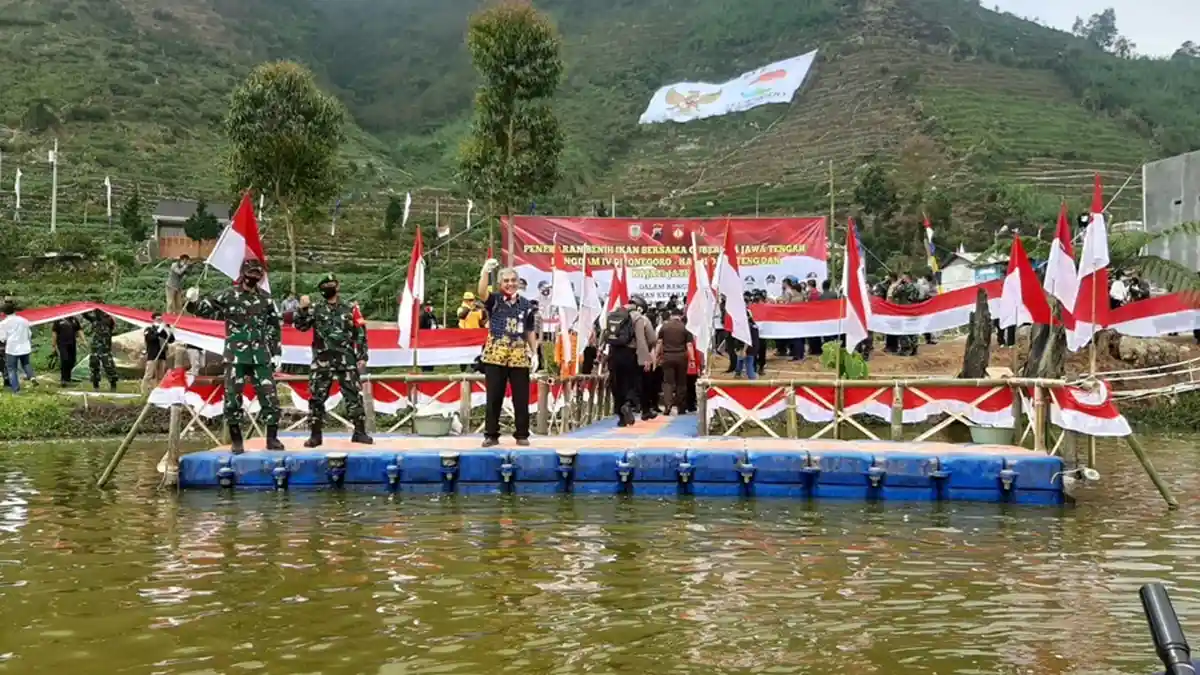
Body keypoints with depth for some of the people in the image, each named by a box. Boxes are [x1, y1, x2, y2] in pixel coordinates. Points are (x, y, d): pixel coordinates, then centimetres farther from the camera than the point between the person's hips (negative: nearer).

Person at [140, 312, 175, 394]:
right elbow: (151, 338, -17)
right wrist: (159, 330, -18)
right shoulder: (148, 329, 3)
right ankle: (144, 392, -11)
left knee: (160, 376, 5)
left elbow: (171, 340, 12)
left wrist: (169, 331, -2)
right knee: (149, 375, -11)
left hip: (162, 356, 6)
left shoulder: (163, 330, 17)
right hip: (152, 356, -5)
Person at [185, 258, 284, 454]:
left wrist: (277, 353, 10)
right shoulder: (228, 296, -2)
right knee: (232, 398, -1)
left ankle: (272, 438, 12)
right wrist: (193, 302, -19)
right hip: (236, 355, -2)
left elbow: (275, 327, 12)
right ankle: (236, 441, 9)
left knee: (270, 396, 0)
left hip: (261, 356, 2)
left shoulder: (265, 298, 6)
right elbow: (205, 308, 4)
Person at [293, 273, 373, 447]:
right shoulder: (316, 309, 8)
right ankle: (315, 434, 9)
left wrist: (362, 357, 0)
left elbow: (360, 335, 6)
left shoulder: (350, 310, 6)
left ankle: (359, 432, 5)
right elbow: (300, 326, -1)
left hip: (347, 360, -1)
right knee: (316, 397, 1)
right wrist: (303, 309, -16)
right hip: (322, 361, 1)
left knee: (354, 396, -2)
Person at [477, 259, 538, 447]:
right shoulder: (494, 301, 1)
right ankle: (491, 435, 11)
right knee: (494, 397, 3)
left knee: (521, 398, 4)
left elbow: (530, 331, 13)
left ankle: (522, 435, 14)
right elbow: (481, 291, -21)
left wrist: (534, 352, 7)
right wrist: (485, 271, -35)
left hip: (519, 357, 2)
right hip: (495, 355, -2)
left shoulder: (526, 304, 8)